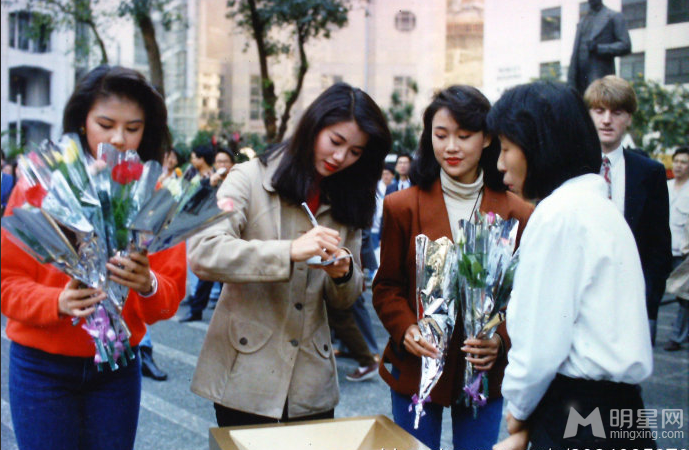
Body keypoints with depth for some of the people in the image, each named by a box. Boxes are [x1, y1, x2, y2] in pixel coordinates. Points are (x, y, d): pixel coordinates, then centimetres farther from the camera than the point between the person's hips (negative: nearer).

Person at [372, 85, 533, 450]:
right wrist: (405, 330, -15)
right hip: (415, 369, 0)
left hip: (484, 374, 1)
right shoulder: (402, 207, -2)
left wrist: (501, 340, -15)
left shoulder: (516, 213, -1)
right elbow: (386, 287, 3)